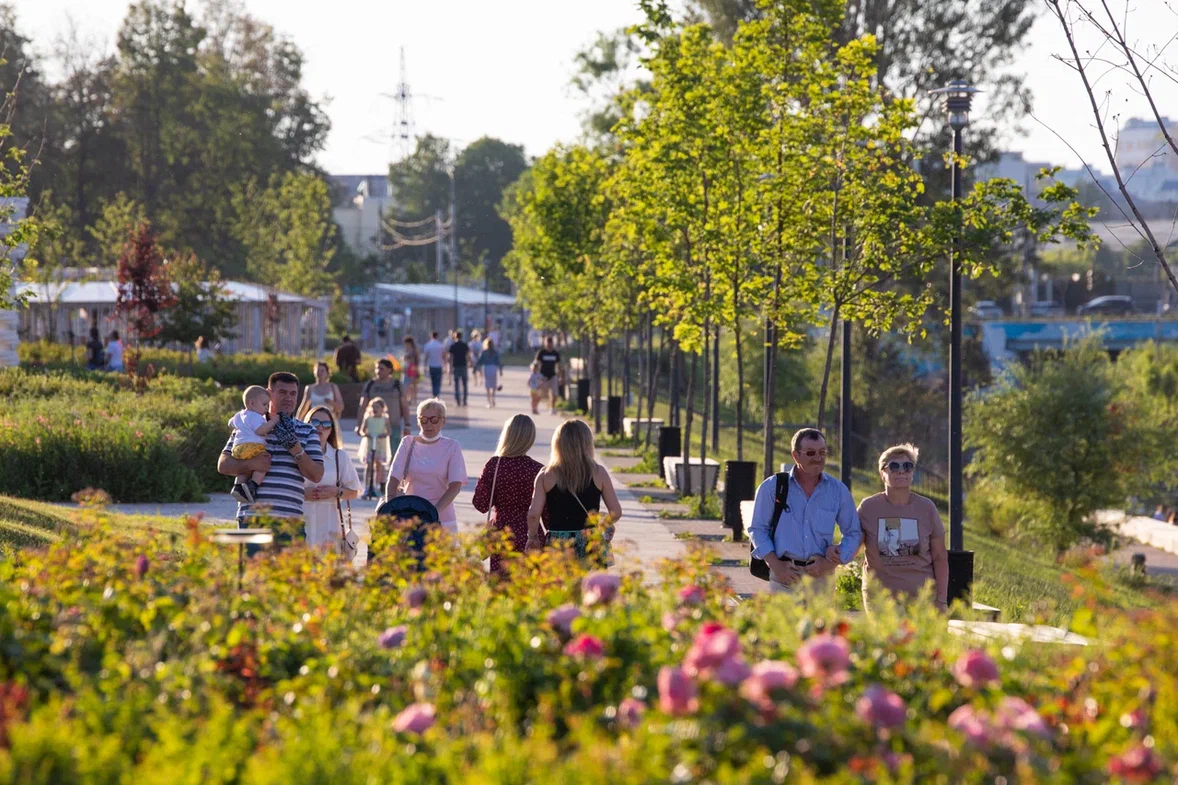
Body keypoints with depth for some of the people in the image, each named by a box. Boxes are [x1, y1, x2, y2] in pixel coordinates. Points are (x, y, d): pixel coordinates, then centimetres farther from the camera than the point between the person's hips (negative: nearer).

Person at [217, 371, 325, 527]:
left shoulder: (307, 432, 15)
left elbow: (316, 475, 5)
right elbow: (223, 465, 9)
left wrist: (295, 448, -9)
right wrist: (250, 464, -10)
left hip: (289, 519, 0)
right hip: (251, 516, 0)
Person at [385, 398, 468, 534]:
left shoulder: (452, 447, 1)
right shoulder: (408, 443, 7)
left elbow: (455, 486, -8)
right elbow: (393, 480, 0)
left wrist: (435, 511, -23)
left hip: (442, 520, -1)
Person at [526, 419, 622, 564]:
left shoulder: (546, 476, -1)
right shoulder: (598, 473, 0)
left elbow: (533, 514, -7)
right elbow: (616, 512, 1)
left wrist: (533, 537, 11)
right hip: (591, 545, 0)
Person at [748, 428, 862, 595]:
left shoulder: (838, 490, 9)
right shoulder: (772, 487, 4)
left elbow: (853, 534, 14)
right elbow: (758, 530, 6)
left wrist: (833, 562, -3)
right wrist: (776, 565, -7)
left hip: (821, 577, 2)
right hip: (785, 574, -2)